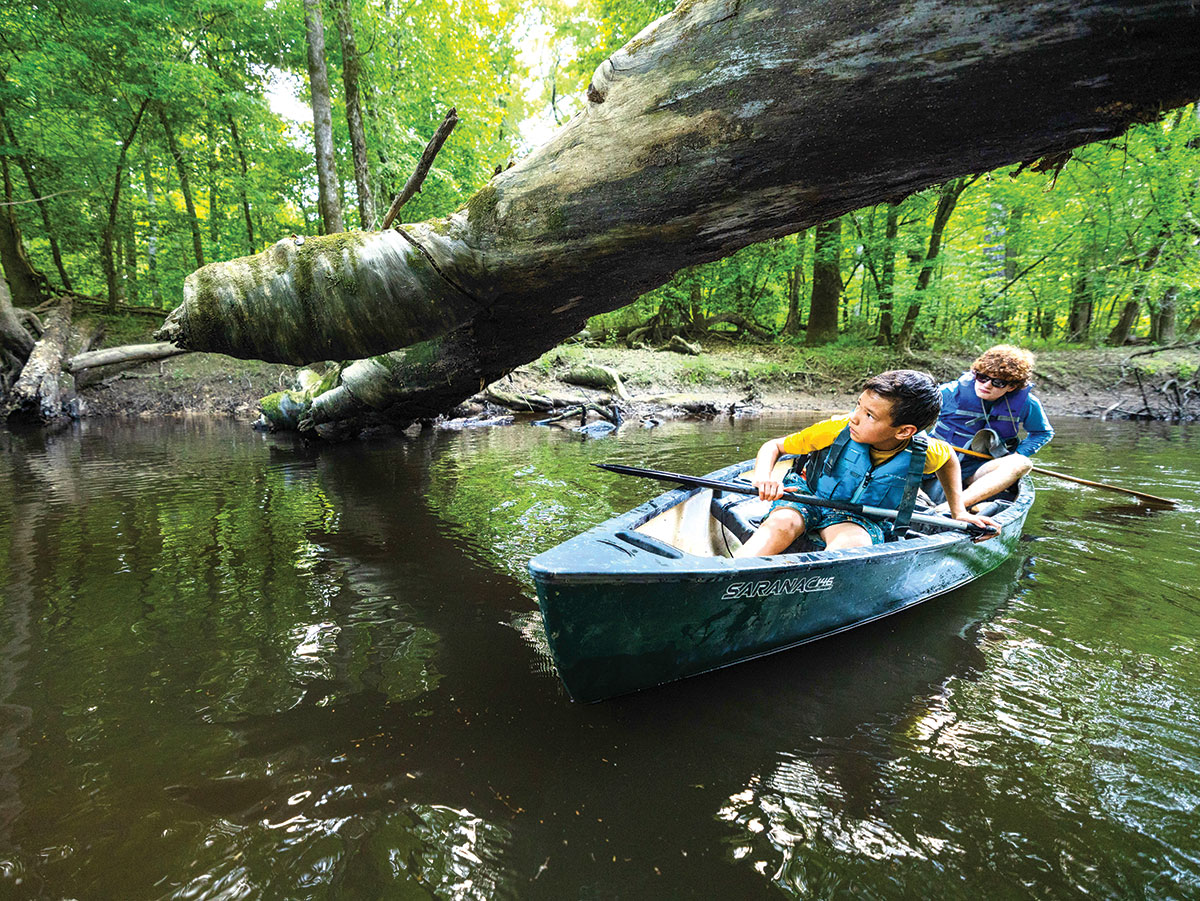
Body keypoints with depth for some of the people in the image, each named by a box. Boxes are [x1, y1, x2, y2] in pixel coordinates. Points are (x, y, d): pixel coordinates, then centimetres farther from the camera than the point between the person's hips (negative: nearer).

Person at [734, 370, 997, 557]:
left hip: (860, 519, 1)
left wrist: (958, 512, 13)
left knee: (853, 543, -38)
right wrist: (763, 477, -30)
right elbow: (774, 446, -9)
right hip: (809, 498, -1)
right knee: (782, 524, -36)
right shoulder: (837, 430, -19)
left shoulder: (922, 453, -13)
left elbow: (949, 456, 15)